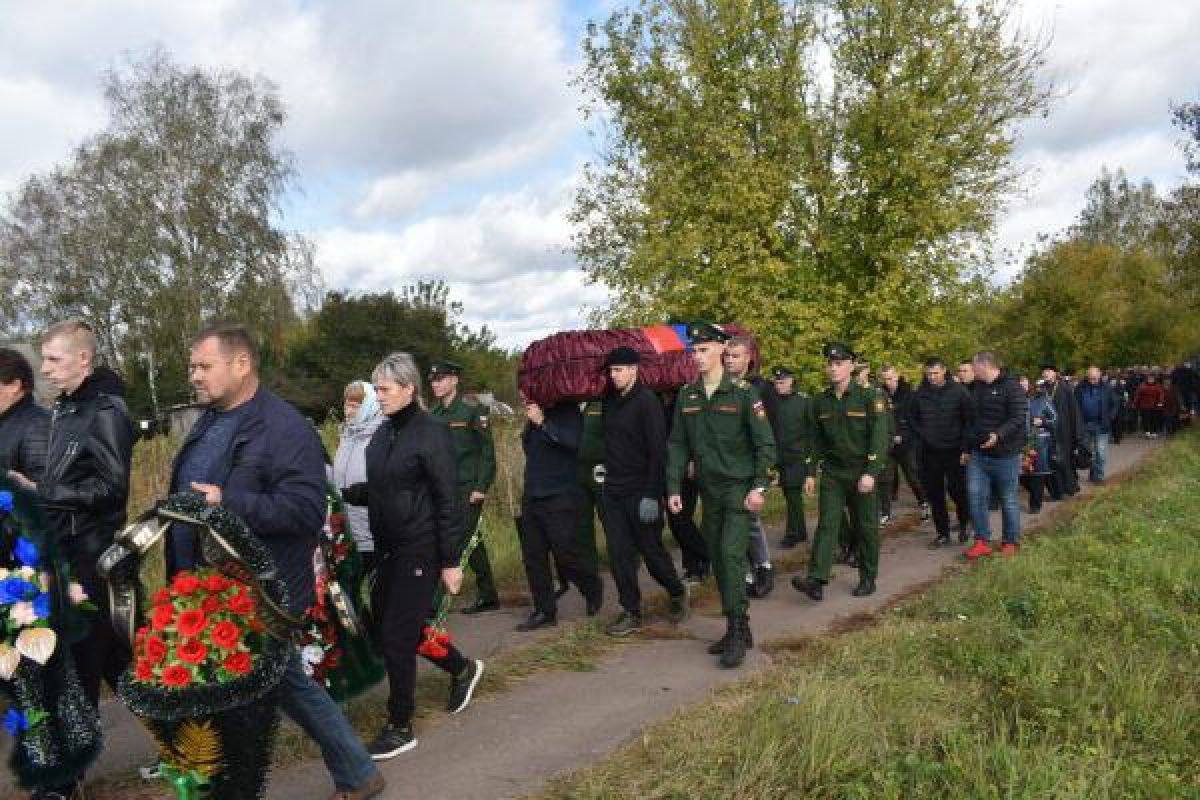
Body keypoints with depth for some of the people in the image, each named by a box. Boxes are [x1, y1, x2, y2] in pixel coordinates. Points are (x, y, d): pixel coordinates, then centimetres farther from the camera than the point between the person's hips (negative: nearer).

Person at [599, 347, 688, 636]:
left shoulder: (647, 401, -13)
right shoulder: (610, 400, 7)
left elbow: (658, 451, -17)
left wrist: (651, 495, -20)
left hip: (641, 493, -6)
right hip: (612, 491, 6)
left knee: (652, 551, 5)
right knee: (619, 554, 5)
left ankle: (677, 593, 31)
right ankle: (631, 613, 16)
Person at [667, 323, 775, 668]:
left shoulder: (743, 392, -9)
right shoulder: (686, 395, 5)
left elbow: (765, 443, -8)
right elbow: (678, 444, 7)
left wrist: (759, 486, -14)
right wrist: (674, 488, 1)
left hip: (740, 487, -5)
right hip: (709, 490, 5)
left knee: (731, 554, -14)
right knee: (717, 558, 9)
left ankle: (737, 633, -4)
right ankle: (737, 630, 21)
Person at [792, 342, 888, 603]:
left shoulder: (870, 397, -6)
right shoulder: (819, 402, 7)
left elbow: (879, 437, -12)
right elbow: (814, 440, 11)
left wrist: (870, 473, -19)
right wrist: (810, 473, 6)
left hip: (862, 473, -3)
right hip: (832, 473, 3)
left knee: (866, 528, 6)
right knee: (826, 524, -7)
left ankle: (868, 579, 21)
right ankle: (816, 581, -14)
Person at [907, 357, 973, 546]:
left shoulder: (958, 392, -5)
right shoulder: (919, 394, 2)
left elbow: (969, 421, -4)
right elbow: (909, 419, 16)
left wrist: (965, 448, -9)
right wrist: (918, 439, 5)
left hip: (954, 451, -3)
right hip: (929, 453, 3)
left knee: (957, 490, -1)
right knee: (934, 494, 5)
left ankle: (964, 526, 23)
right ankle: (942, 532, 16)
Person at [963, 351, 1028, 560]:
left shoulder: (1011, 387, -12)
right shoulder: (975, 387, 11)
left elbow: (1019, 418, -19)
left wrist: (999, 434, -33)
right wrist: (967, 446, 17)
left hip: (1005, 454, -6)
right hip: (978, 453, 6)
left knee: (1008, 499, 6)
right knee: (975, 496, 0)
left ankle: (1011, 542, 21)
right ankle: (982, 541, 10)